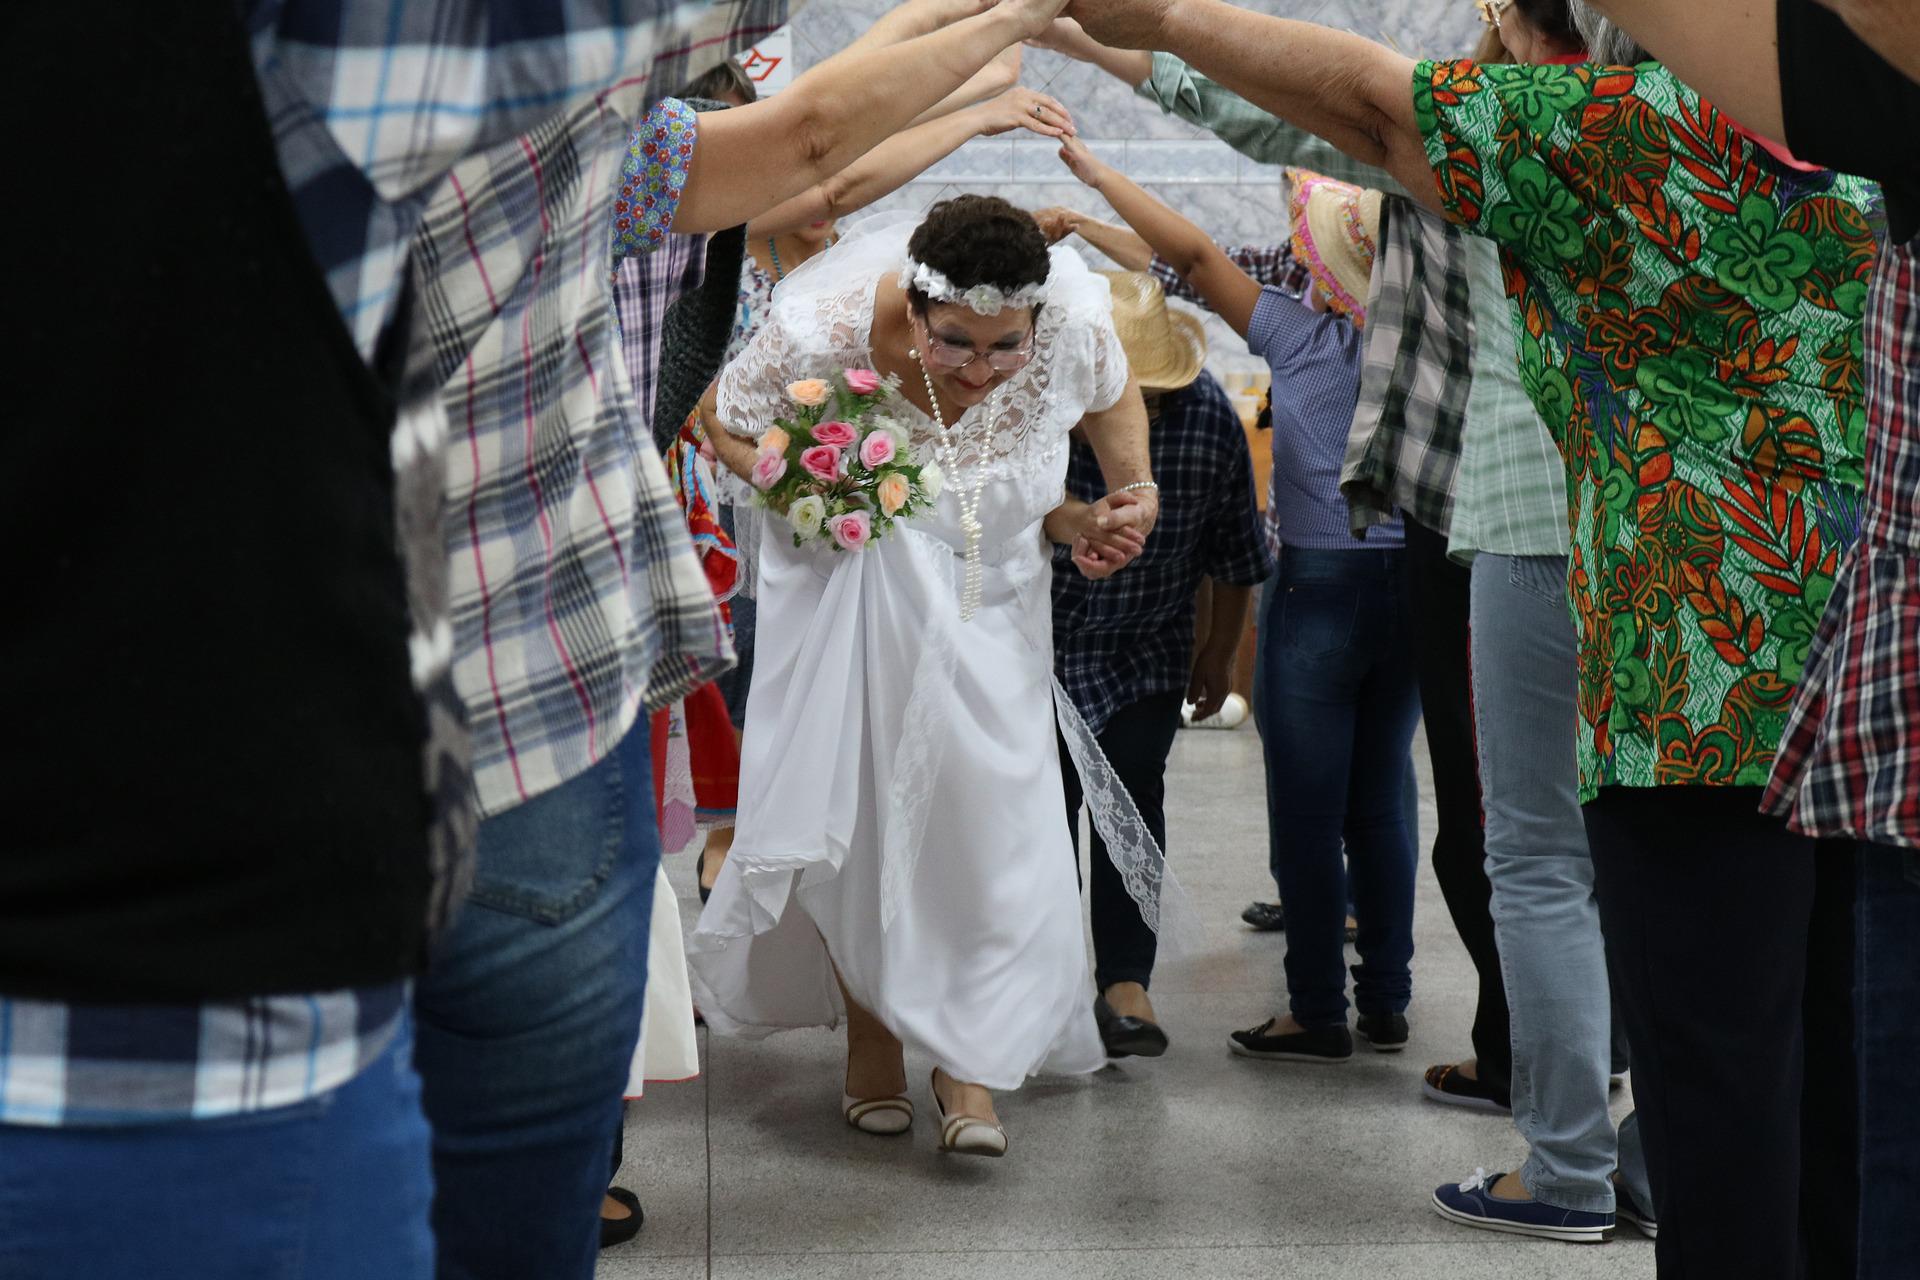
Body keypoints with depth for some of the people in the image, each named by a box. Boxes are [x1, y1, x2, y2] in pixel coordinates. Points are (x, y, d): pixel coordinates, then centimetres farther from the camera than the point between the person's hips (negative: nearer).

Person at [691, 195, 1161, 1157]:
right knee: (853, 799, 2)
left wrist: (1130, 498, -10)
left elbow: (1113, 399, 2)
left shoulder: (1075, 331, -24)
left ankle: (967, 1060, 5)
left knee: (986, 808, -7)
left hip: (986, 602, 1)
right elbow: (720, 424, -9)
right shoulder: (822, 333, -29)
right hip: (851, 593, -1)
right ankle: (871, 1035, 21)